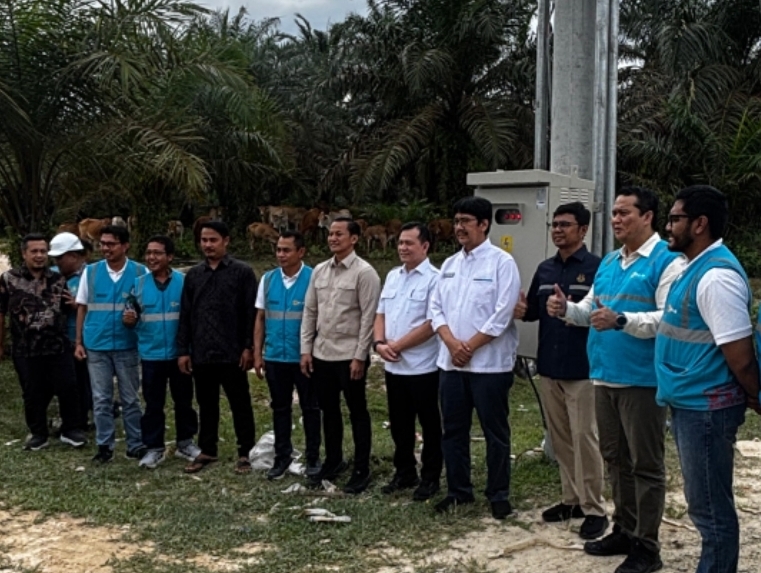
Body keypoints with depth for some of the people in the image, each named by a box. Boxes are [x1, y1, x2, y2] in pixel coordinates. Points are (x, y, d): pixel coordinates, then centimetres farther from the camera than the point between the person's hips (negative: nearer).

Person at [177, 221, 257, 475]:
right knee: (206, 405, 14)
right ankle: (207, 450, 26)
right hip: (201, 354, 4)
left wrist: (248, 347, -10)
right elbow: (185, 315, 11)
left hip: (232, 354, -4)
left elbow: (251, 313, -5)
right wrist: (183, 350, 6)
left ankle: (245, 453, 16)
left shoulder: (243, 272, -2)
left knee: (240, 405, 5)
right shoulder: (193, 275, 10)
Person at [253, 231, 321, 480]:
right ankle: (282, 456, 27)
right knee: (279, 407, 14)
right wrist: (257, 353, 6)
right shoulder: (268, 279, 3)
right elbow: (260, 318, 8)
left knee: (310, 408, 10)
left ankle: (313, 457, 23)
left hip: (305, 357, -4)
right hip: (275, 357, 4)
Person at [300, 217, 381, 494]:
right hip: (322, 354, 6)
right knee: (329, 411, 16)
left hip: (350, 355, -6)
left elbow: (369, 317, -12)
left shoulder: (364, 272, -9)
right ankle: (333, 461, 32)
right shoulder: (319, 271, 8)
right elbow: (309, 312, 11)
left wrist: (360, 357, -15)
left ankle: (361, 470, 16)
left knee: (357, 413, 5)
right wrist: (306, 349, 6)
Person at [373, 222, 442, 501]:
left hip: (423, 367, -7)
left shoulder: (434, 279, -12)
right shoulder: (392, 276, 11)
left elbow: (432, 324, -18)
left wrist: (397, 345, -13)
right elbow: (381, 313, 14)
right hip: (393, 366, 7)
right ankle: (404, 473, 31)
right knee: (399, 424, 16)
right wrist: (379, 343, -4)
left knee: (429, 425, 7)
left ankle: (430, 478, 20)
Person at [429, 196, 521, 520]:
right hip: (450, 362, 6)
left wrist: (469, 347, -13)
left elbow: (502, 315, -14)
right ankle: (458, 490, 26)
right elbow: (436, 307, 8)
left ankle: (498, 495, 17)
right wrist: (451, 342, -8)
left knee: (495, 432, 5)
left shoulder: (502, 262, -7)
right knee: (453, 430, 12)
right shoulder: (449, 264, 12)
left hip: (489, 364, -6)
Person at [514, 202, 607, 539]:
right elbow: (535, 311, 19)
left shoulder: (596, 267, -8)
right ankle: (572, 499, 26)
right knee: (559, 438, 14)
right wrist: (523, 311, -2)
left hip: (582, 369, -7)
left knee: (584, 438, -2)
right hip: (548, 367, 7)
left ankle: (594, 509, 9)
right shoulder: (544, 270, 13)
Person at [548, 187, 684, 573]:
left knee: (645, 464, 3)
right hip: (605, 377, 8)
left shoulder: (667, 262, -11)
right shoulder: (609, 262, 15)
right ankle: (624, 530, 31)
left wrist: (622, 321, -31)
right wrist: (567, 309, -1)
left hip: (642, 380, -8)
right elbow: (591, 309, 19)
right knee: (615, 458, 17)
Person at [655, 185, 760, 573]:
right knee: (705, 504, 19)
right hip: (689, 404, 10)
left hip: (706, 407, -10)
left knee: (710, 508, 3)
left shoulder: (717, 276, -21)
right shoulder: (694, 268, 11)